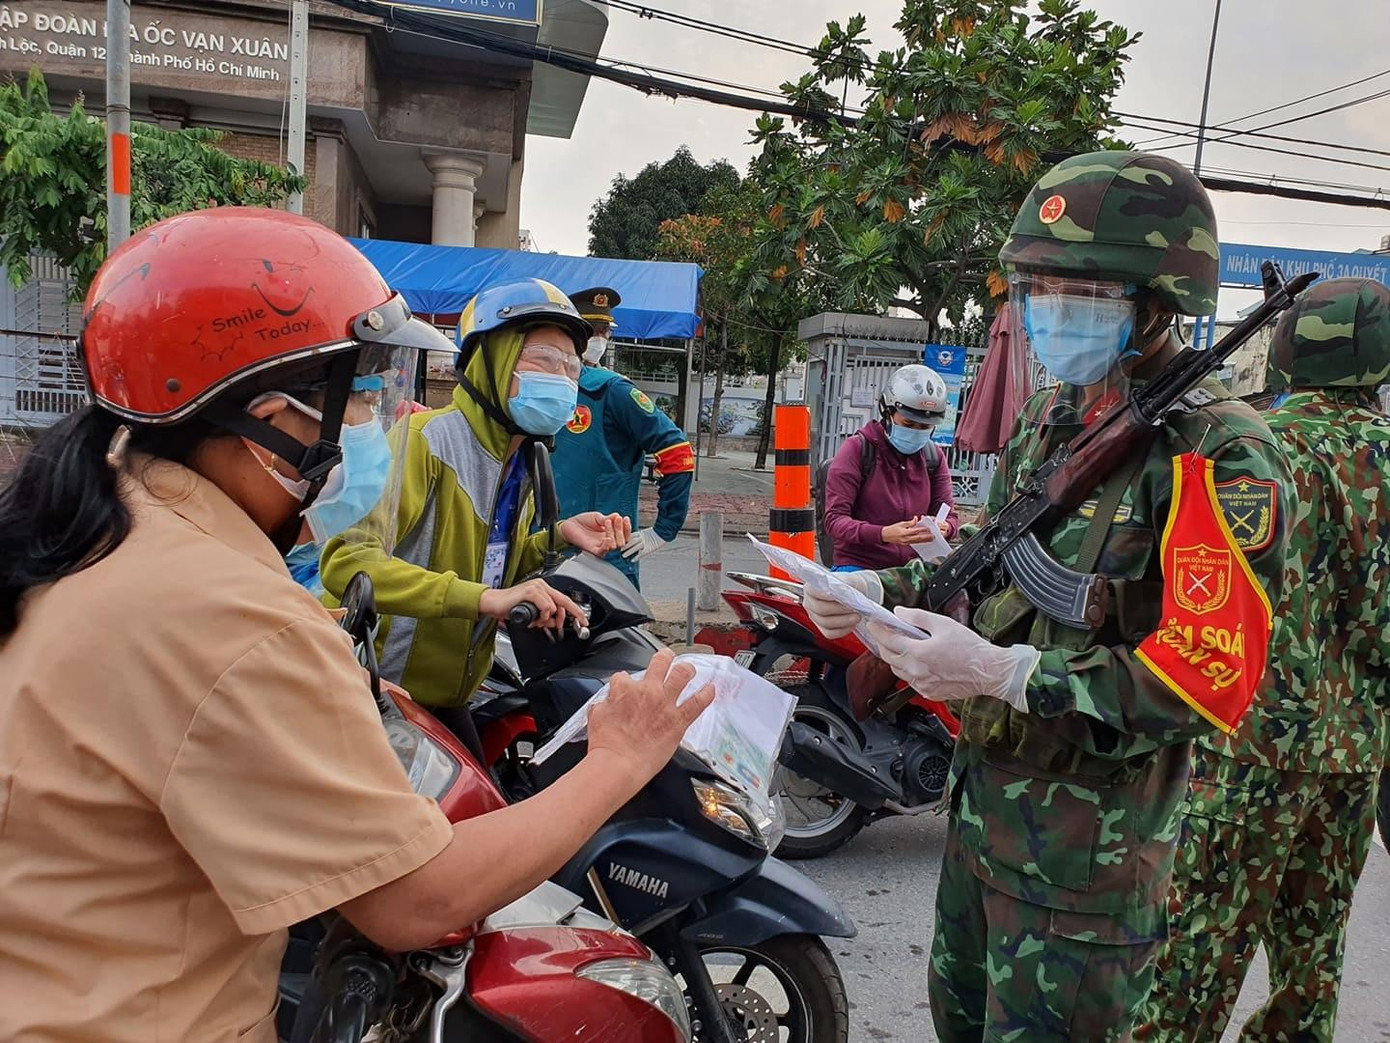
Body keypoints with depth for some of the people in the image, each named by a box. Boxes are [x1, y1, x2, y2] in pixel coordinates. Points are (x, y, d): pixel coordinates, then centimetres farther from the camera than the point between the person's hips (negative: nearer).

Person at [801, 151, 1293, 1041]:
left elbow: (1211, 681, -25)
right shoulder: (1051, 419, 7)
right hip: (985, 793, 8)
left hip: (1088, 840, -8)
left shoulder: (1217, 457, -20)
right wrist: (884, 590, -1)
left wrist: (1009, 675, -32)